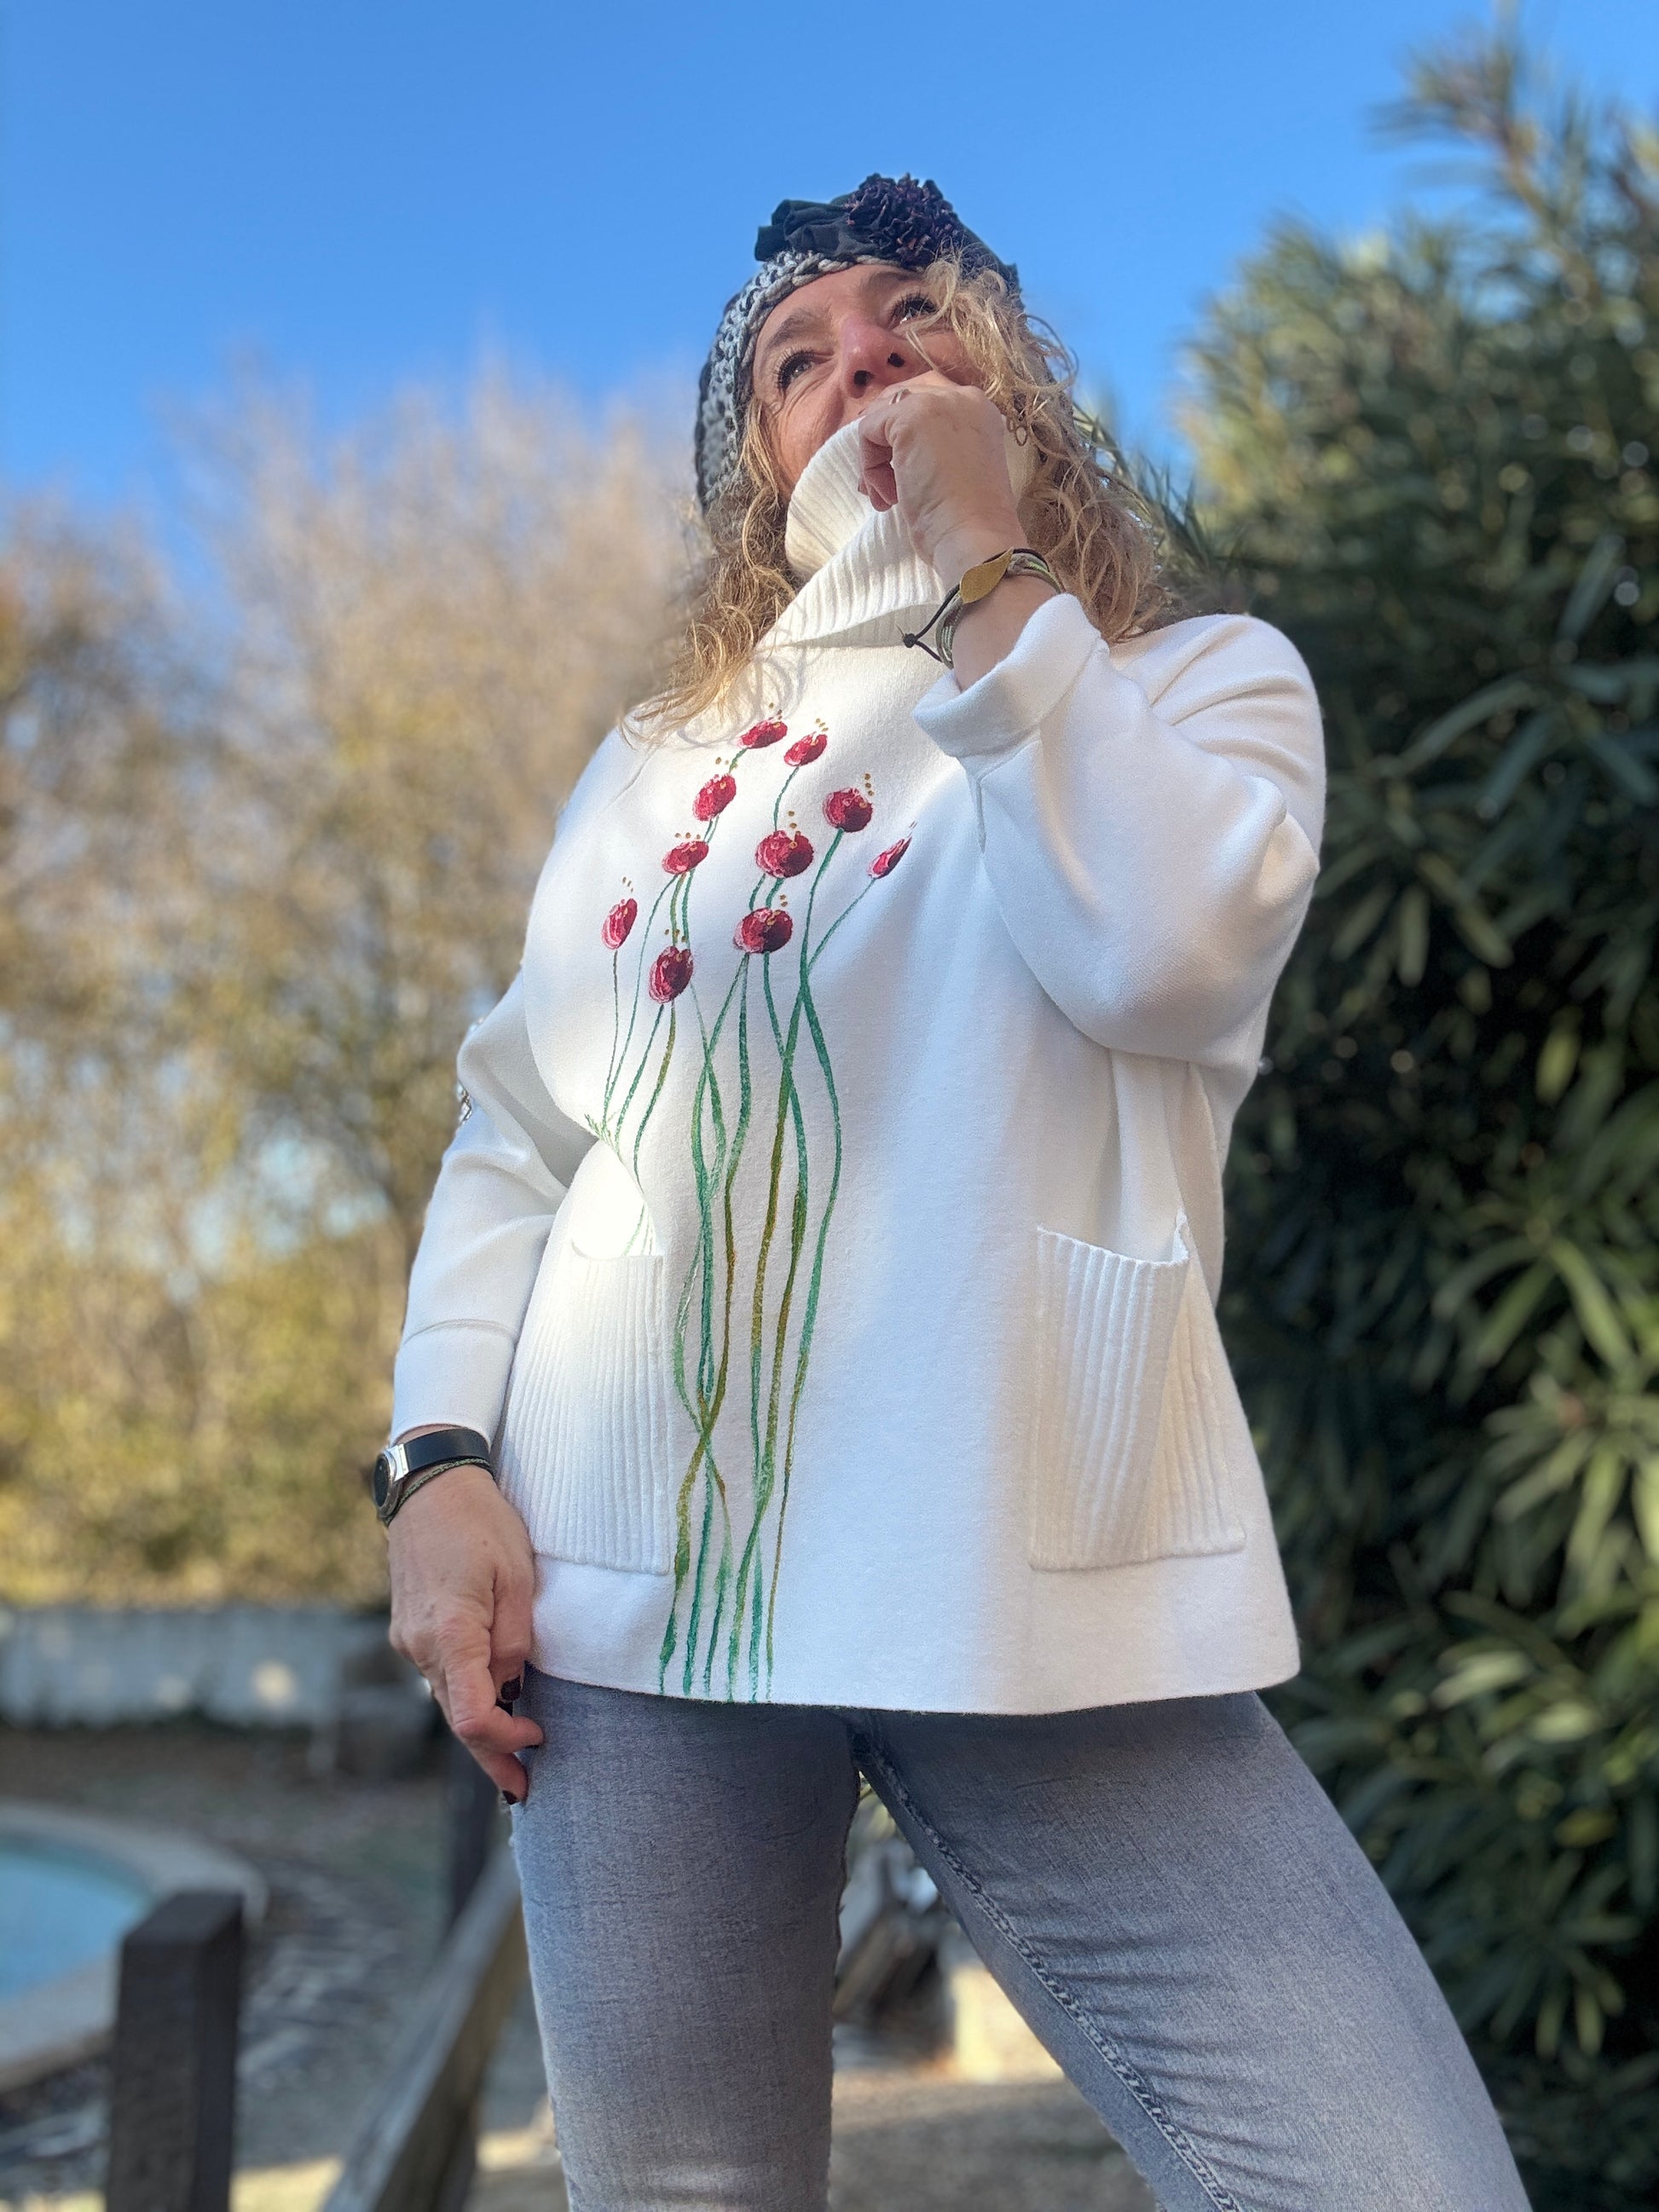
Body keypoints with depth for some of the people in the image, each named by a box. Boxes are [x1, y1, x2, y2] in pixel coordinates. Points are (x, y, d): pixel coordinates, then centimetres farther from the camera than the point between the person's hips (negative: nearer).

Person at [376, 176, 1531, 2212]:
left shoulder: (1203, 675, 9)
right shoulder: (657, 766, 16)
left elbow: (1163, 947, -13)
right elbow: (512, 1140, 13)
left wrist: (981, 562, -5)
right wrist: (443, 1466, -1)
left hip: (1041, 1600, -2)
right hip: (628, 1584, 3)